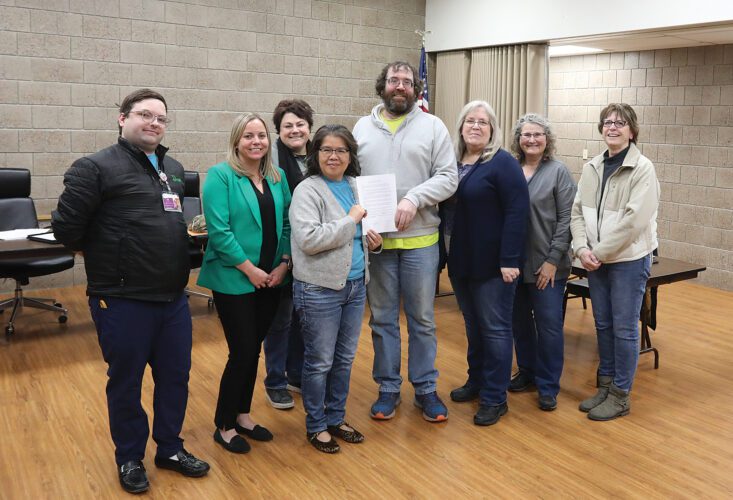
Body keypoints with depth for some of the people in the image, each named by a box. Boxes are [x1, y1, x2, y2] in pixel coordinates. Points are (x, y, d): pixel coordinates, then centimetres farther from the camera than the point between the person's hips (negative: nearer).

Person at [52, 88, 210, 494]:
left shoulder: (174, 168, 12)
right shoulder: (95, 167, -10)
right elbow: (66, 228, -10)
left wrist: (175, 254, 13)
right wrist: (107, 255, 2)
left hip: (173, 298, 6)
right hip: (122, 301, -6)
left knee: (175, 377, 15)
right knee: (126, 382, 10)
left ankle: (170, 449, 34)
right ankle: (129, 458, 30)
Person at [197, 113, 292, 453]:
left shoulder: (278, 177, 8)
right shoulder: (220, 176, -9)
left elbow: (286, 224, 9)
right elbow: (219, 230, -16)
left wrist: (284, 264, -4)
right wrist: (250, 269, -16)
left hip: (271, 280, 6)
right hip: (234, 280, -5)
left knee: (253, 350, 14)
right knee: (242, 352, -1)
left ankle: (242, 415, 31)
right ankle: (224, 426, 17)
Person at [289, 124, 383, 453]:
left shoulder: (355, 187, 10)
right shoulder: (308, 190, -11)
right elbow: (309, 239, -24)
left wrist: (371, 242, 0)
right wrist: (351, 220, -19)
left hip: (355, 285, 7)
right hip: (320, 290, -7)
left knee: (345, 359, 16)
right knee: (320, 362, 5)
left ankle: (335, 419, 32)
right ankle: (316, 426, 23)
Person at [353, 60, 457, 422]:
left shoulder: (432, 126, 2)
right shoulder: (362, 128, 8)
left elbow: (447, 177, -4)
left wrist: (414, 199, -18)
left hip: (420, 239, -1)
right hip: (374, 239, 2)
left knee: (422, 319, 8)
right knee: (382, 318, 11)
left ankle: (426, 388, 23)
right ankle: (388, 388, 25)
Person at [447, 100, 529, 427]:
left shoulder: (503, 163, -10)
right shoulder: (453, 163, 9)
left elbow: (517, 212, -16)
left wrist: (509, 259, -21)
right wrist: (447, 254, 7)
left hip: (492, 262, -6)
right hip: (461, 261, 6)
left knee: (494, 327, 2)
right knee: (473, 325, 17)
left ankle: (495, 398, 11)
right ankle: (477, 380, 33)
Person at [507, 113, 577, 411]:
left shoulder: (558, 171, -2)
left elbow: (566, 220, -6)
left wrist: (553, 260, -11)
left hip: (546, 265, -3)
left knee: (549, 325, 2)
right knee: (520, 322, 13)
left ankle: (548, 387, 14)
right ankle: (527, 372, 31)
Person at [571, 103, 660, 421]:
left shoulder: (643, 169, -10)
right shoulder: (591, 168, 7)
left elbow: (634, 220, -18)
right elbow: (578, 212, 5)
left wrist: (600, 252, -16)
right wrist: (582, 249, -10)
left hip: (629, 260, -5)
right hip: (596, 261, 5)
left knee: (624, 329, 2)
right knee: (602, 325, 13)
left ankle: (620, 396, 15)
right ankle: (605, 386, 28)